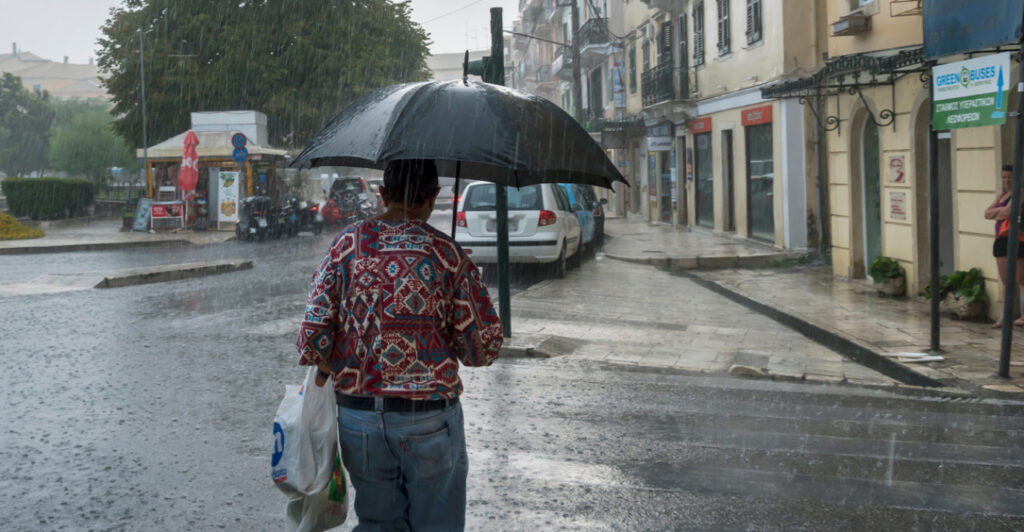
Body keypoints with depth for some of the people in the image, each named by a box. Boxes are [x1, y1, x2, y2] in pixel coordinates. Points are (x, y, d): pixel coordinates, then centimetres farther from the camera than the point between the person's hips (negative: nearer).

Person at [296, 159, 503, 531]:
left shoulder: (346, 244, -2)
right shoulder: (447, 253, -8)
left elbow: (314, 329, -6)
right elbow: (483, 349, -5)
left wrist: (324, 368, 14)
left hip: (357, 414, 3)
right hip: (429, 417, -3)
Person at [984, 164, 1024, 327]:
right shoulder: (1000, 195, 19)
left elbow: (1008, 212, -19)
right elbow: (987, 213, 10)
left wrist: (995, 213, 1)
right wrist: (1001, 212, -8)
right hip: (1001, 240, 8)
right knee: (1005, 282, 10)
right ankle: (1004, 316, 14)